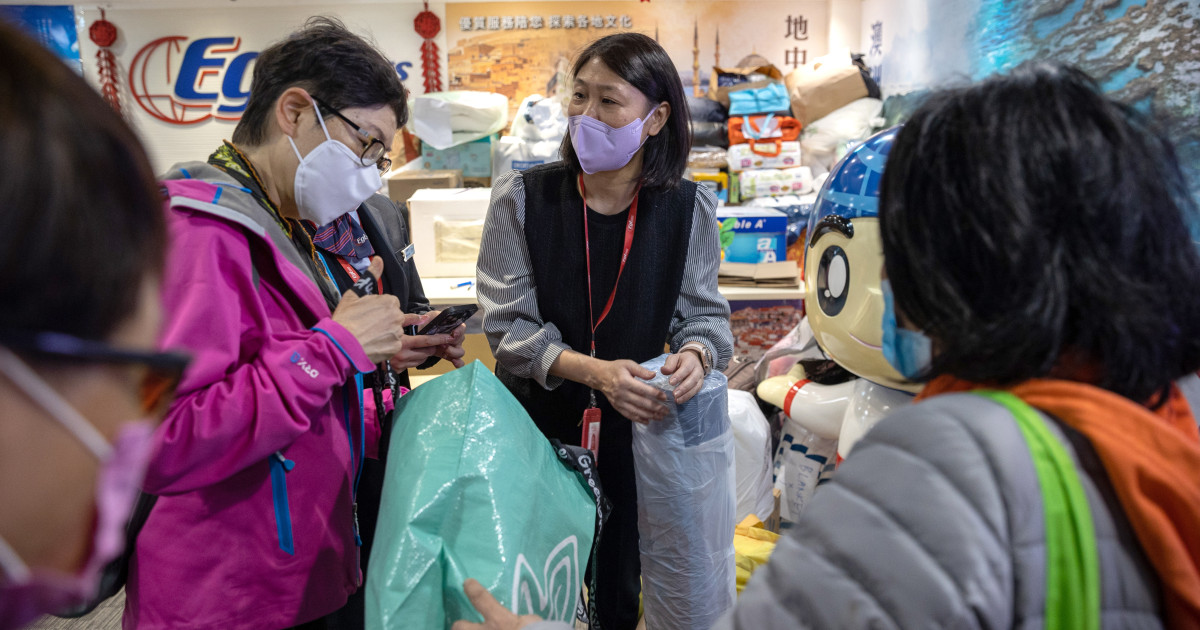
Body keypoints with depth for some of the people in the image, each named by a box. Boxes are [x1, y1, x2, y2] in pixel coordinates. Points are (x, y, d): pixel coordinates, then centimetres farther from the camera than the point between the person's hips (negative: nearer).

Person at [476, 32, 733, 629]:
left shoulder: (689, 209, -8)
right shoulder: (522, 198, -12)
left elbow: (704, 311, 1)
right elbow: (509, 324, -12)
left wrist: (695, 353, -23)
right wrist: (594, 371, -26)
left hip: (635, 427, 1)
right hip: (535, 422, 0)